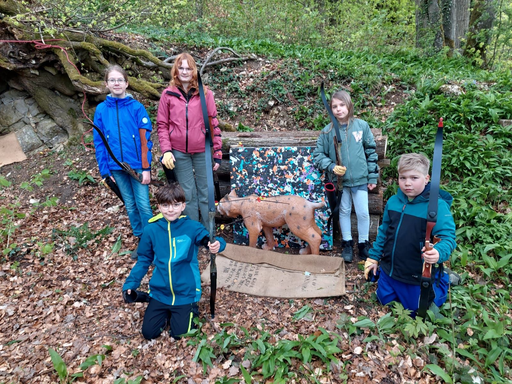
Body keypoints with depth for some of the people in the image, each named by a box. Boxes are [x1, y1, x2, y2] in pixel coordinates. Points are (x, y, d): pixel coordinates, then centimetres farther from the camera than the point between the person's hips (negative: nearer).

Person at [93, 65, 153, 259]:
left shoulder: (137, 107, -6)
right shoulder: (101, 110, 2)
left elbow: (145, 139, -7)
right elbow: (99, 143, 4)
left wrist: (146, 168, -11)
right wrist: (105, 170, 1)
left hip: (137, 165, -3)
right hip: (117, 167, 3)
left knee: (143, 205, 1)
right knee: (130, 205, 14)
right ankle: (140, 240, 27)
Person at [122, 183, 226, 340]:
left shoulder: (192, 227, -15)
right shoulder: (151, 230, -7)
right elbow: (144, 259, 4)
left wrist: (217, 244, -44)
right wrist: (130, 283, -3)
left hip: (185, 293, -3)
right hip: (160, 292, 3)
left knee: (180, 334, -1)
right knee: (149, 333, 6)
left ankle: (191, 309, 28)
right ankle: (166, 313, 34)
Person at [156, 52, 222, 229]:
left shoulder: (205, 93, 1)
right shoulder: (168, 94, 3)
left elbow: (213, 123, 1)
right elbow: (162, 125, 4)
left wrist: (217, 152, -2)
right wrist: (166, 150, -7)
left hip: (202, 151, 0)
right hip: (179, 153, 1)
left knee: (205, 192, 7)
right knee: (188, 194, 9)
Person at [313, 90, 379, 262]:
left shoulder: (362, 125, -3)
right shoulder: (327, 131, -5)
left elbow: (371, 152, 2)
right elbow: (318, 154, 1)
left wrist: (372, 177, 2)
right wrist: (331, 167, -16)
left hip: (360, 179, 0)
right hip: (339, 180, 0)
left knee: (363, 212, 5)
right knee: (344, 211, 14)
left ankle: (364, 243, 26)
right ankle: (347, 243, 30)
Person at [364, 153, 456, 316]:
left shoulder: (438, 205, -22)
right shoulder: (393, 201, -4)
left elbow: (447, 237, -25)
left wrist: (439, 252, -48)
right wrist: (373, 257, 12)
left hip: (418, 276, -6)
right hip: (389, 270, 6)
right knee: (385, 301, 24)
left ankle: (443, 280, 36)